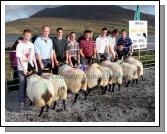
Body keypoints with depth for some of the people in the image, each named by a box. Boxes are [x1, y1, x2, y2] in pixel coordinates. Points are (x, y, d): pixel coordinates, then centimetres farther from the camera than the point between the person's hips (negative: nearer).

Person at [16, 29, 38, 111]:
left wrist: (36, 65, 6)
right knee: (22, 85, -2)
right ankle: (21, 102, 4)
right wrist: (24, 69, -18)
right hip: (22, 69, -4)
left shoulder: (31, 45, 5)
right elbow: (20, 58, -14)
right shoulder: (19, 45, -11)